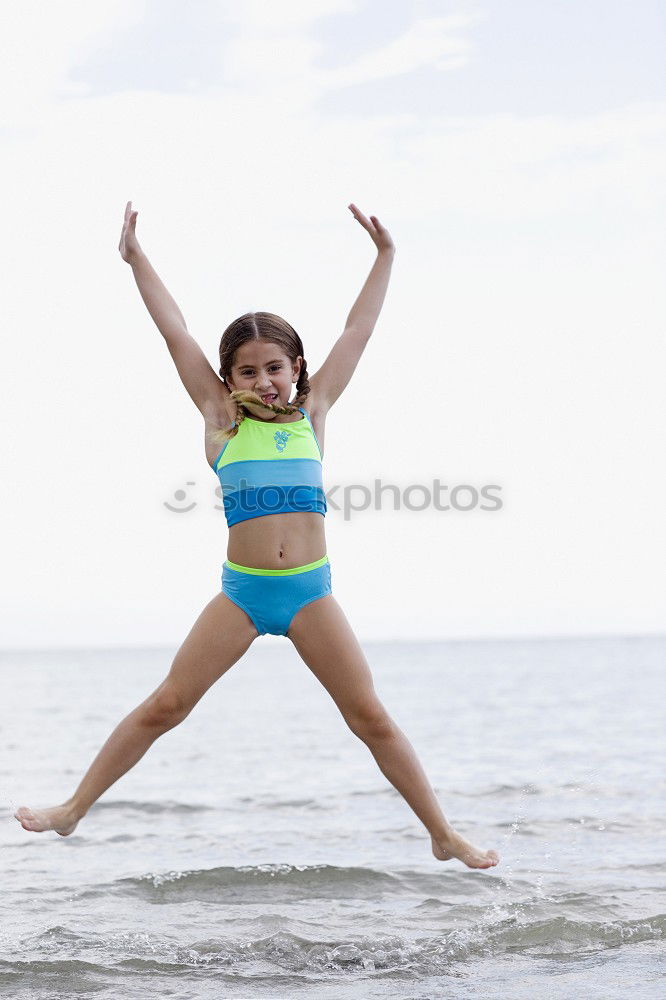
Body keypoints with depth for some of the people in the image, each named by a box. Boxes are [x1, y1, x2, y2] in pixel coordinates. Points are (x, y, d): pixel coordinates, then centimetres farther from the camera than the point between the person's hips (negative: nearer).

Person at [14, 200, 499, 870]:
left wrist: (385, 256, 17)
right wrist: (136, 260, 10)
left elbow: (357, 333, 14)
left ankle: (444, 837, 7)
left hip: (310, 592, 0)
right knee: (164, 706, 0)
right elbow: (176, 334, 7)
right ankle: (73, 809, 10)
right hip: (240, 591, 0)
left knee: (372, 718, 0)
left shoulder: (311, 412, 8)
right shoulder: (221, 420, 6)